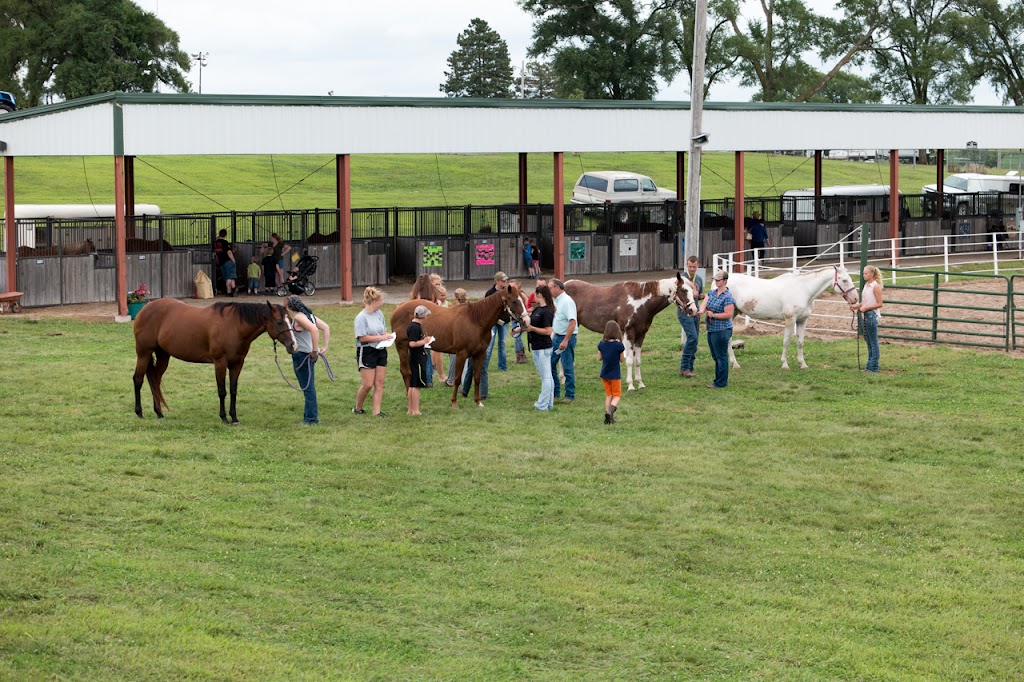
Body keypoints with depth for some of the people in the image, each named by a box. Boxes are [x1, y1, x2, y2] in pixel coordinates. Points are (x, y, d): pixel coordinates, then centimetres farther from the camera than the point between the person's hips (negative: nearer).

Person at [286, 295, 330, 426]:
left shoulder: (298, 317, -18)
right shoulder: (309, 315, 10)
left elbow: (314, 329, -32)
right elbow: (326, 327, 10)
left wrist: (315, 350, -27)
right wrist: (325, 346, 9)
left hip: (301, 356, -10)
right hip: (308, 355, 10)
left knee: (308, 388, -2)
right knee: (308, 387, 18)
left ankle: (311, 419, 5)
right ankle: (309, 416, 26)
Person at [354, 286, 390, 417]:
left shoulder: (379, 314, 7)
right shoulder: (361, 317, -14)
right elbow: (362, 337, -17)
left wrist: (387, 336, -4)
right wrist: (381, 337, -16)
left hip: (381, 351, 7)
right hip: (367, 352, -7)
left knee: (379, 383, 3)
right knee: (368, 384, -5)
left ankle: (376, 411, 6)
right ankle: (357, 408, 15)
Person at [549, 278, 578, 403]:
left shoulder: (567, 301, -18)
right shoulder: (555, 301, 10)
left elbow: (572, 322, -25)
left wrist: (565, 341, -28)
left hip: (566, 337, -10)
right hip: (556, 337, 10)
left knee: (568, 368, -2)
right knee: (550, 364, 13)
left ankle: (570, 395, 7)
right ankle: (555, 392, 23)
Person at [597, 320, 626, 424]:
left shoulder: (601, 344, -5)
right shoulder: (619, 345, -16)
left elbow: (599, 358, 2)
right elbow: (622, 359, -7)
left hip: (604, 374, 4)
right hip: (615, 374, -4)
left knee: (608, 395, 18)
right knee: (616, 395, 8)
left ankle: (608, 415, 13)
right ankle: (610, 410, -18)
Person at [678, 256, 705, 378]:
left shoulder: (699, 279, 12)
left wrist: (702, 296, 0)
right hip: (684, 312, -7)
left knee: (694, 341, 6)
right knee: (692, 337, -20)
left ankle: (689, 368, 14)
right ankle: (684, 367, -14)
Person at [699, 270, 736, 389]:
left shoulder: (727, 297, -14)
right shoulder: (711, 293, 11)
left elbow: (728, 314, -18)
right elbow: (704, 303, 0)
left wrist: (713, 315, -19)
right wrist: (701, 310, -23)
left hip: (722, 330, -9)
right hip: (711, 329, 9)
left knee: (721, 356, -2)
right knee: (715, 356, 16)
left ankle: (721, 383, 4)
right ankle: (718, 379, 25)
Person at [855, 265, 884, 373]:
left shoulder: (876, 286, -12)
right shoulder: (866, 285, 12)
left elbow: (879, 304, -15)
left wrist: (866, 308, -22)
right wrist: (857, 306, 0)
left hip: (872, 315, -9)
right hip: (865, 315, 9)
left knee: (873, 342, -3)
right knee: (868, 341, 14)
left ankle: (873, 367, 1)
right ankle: (869, 365, 21)